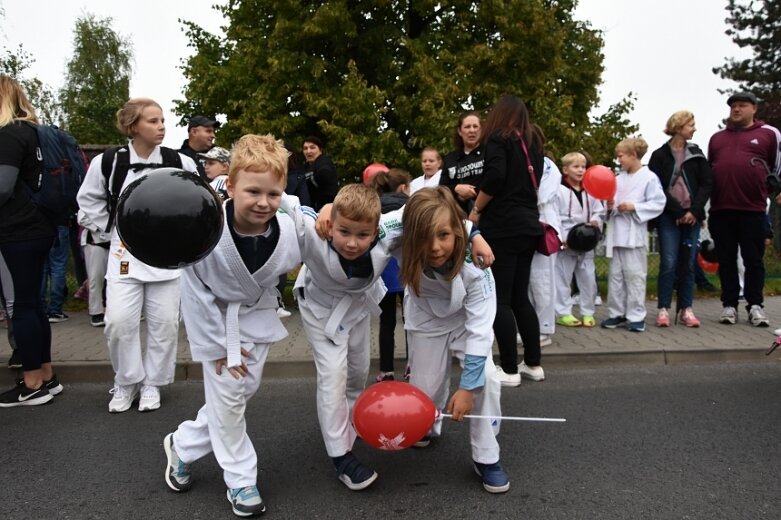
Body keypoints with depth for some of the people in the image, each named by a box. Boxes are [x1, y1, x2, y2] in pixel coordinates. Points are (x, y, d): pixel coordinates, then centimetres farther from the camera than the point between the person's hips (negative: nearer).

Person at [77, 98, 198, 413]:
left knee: (164, 323, 3)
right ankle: (126, 383, 16)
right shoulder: (107, 163, -5)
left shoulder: (181, 163, -6)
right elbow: (89, 199, 11)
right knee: (119, 321, -6)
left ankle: (152, 383, 22)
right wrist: (109, 230, 4)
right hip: (125, 254, 0)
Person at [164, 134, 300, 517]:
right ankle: (240, 479, 18)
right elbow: (196, 293, -20)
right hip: (216, 317, -4)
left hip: (259, 316, 4)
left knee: (245, 391, 12)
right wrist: (217, 345, -16)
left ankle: (183, 445, 34)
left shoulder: (288, 232, -25)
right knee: (227, 396, -2)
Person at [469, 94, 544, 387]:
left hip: (502, 226, -7)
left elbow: (495, 176, -19)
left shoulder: (498, 138, -3)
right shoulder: (533, 143, 17)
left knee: (499, 299, -3)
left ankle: (509, 370, 0)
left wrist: (476, 210, -7)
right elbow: (532, 182, 15)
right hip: (528, 224, 7)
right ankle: (533, 363, 17)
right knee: (520, 297, 13)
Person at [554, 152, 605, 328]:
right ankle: (563, 313, 10)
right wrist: (561, 238, -17)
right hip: (565, 242, -5)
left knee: (588, 278, 8)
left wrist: (596, 221, -10)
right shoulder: (559, 190, -6)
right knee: (563, 278, 2)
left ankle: (587, 312, 18)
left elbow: (599, 211, 12)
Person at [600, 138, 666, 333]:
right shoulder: (619, 179, 14)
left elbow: (658, 203, -11)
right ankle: (616, 313, 17)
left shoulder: (649, 178, -5)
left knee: (634, 275, -2)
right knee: (615, 275, 9)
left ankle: (636, 316, 6)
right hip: (617, 234, 6)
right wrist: (610, 207, -2)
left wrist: (634, 207, -17)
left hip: (634, 235, -6)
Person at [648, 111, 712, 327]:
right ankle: (663, 309, -2)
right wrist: (678, 211, -11)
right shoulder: (660, 155, 2)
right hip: (669, 217, -3)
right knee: (668, 263, -8)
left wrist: (694, 210, -6)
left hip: (692, 216, 3)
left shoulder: (696, 153, 13)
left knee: (688, 264, 3)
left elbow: (706, 184, 7)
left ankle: (685, 309, 9)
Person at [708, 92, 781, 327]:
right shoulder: (716, 138, 16)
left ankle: (755, 305, 12)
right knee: (726, 260, 7)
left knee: (754, 259, 3)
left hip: (752, 209, -3)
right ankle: (729, 305, 13)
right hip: (720, 210, 3)